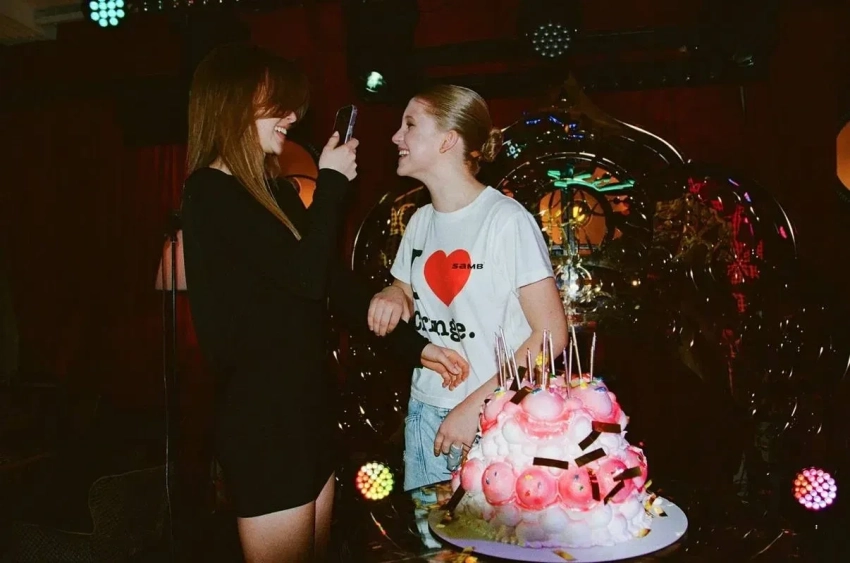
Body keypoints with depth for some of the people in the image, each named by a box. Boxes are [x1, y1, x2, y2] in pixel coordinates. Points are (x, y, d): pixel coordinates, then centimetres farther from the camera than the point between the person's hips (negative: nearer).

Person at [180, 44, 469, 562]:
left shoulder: (274, 190, 12)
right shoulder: (212, 193, -14)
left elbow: (335, 283, 10)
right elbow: (305, 276, -24)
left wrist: (414, 345, 5)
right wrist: (331, 182, -10)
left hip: (305, 402, 8)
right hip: (261, 411, -8)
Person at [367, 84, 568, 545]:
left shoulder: (507, 219, -15)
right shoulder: (420, 221, 5)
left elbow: (552, 335, -15)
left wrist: (476, 406, -18)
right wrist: (390, 297, -4)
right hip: (426, 413, 6)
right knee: (434, 542, 15)